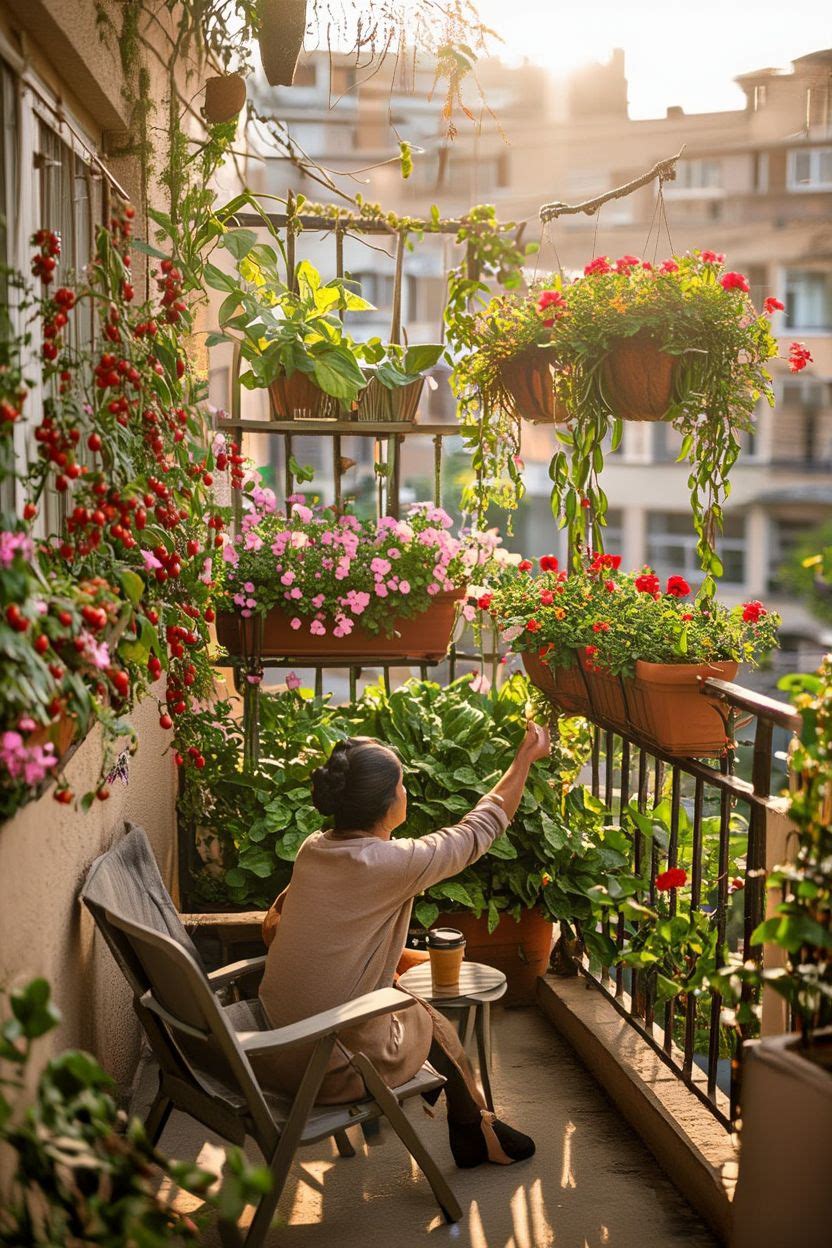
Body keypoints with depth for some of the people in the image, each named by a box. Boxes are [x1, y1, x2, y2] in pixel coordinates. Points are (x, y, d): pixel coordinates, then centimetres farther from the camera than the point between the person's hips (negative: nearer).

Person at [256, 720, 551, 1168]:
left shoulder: (312, 850, 0)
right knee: (434, 1022, 22)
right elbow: (483, 826, -6)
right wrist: (527, 755, 8)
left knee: (409, 1006, 27)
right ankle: (475, 1132, 44)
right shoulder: (393, 863, -19)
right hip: (333, 1070, -6)